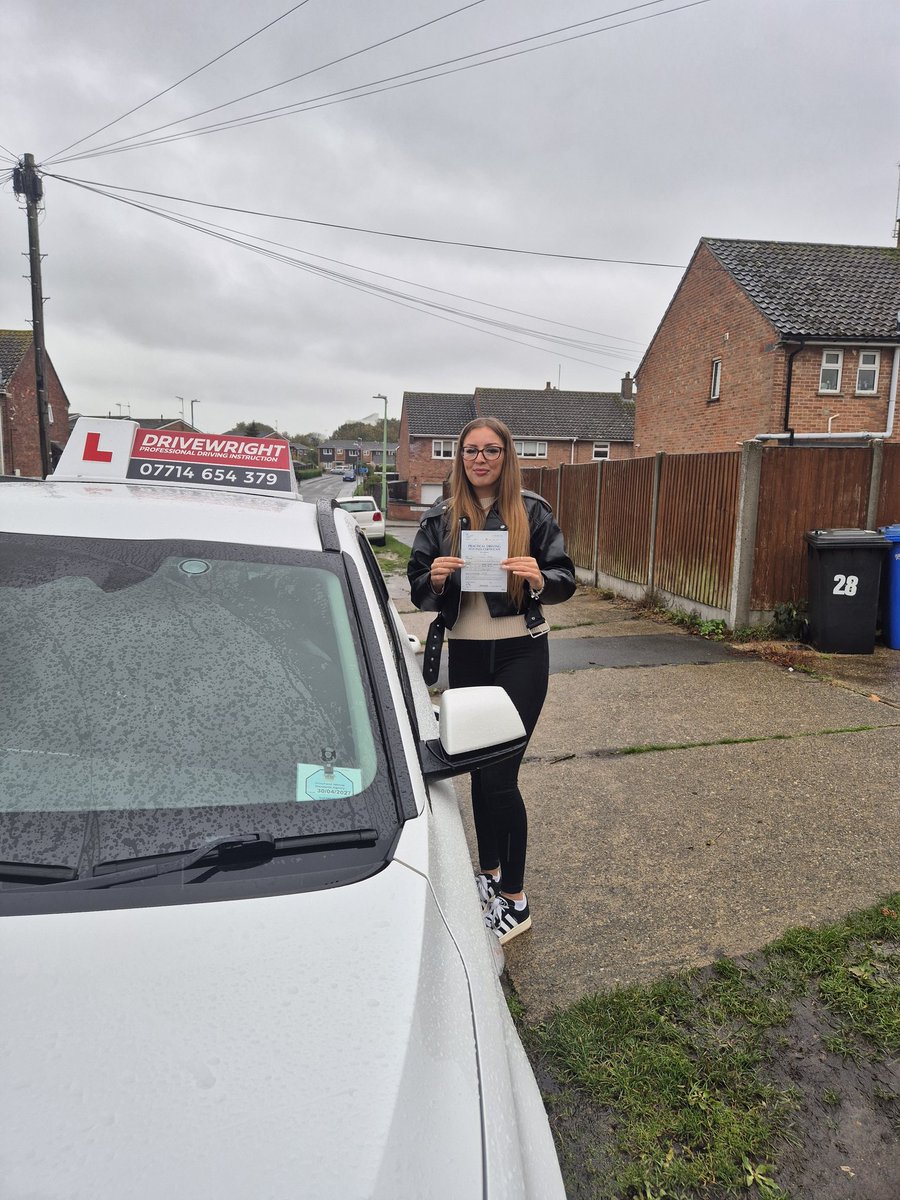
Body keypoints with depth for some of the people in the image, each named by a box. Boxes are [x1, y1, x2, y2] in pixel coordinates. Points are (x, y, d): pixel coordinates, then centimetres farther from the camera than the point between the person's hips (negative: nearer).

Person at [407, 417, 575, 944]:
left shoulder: (532, 511, -3)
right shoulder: (440, 519, 5)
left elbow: (566, 579, -3)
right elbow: (419, 592, 6)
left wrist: (540, 579, -25)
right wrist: (436, 579, -16)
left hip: (521, 653, -3)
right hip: (466, 654, 4)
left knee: (500, 774, -6)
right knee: (479, 769, 14)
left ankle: (514, 900, 10)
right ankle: (490, 870, 35)